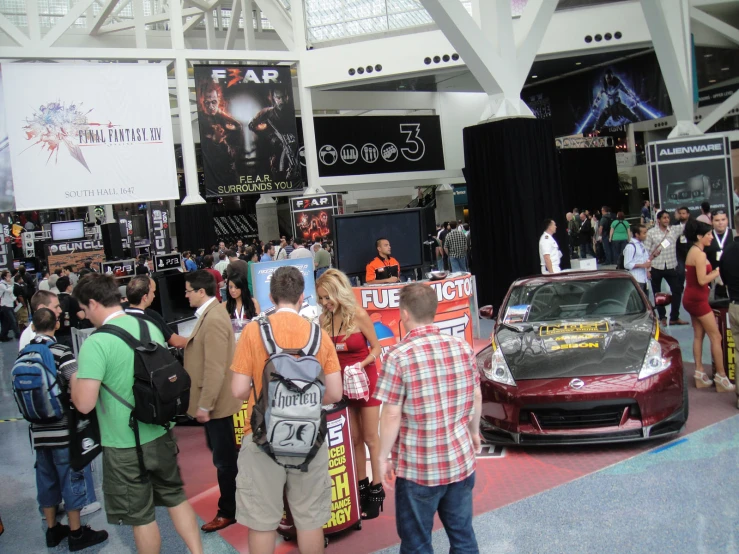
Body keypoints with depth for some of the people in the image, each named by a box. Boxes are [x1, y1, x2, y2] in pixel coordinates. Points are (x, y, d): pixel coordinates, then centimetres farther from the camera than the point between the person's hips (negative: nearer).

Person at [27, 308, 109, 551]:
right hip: (63, 429, -6)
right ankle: (76, 533, 12)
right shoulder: (60, 351, -14)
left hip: (38, 429, 6)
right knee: (71, 478, 4)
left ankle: (52, 530, 27)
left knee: (46, 479, 15)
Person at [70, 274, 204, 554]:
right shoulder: (150, 327, 0)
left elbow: (84, 403, -24)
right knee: (175, 496, 22)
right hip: (161, 434, 6)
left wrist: (75, 379, -4)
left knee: (141, 516, 12)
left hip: (125, 446, -6)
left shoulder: (96, 343, -20)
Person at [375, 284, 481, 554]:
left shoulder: (398, 356, -16)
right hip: (461, 459, 5)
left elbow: (392, 414, -15)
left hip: (418, 467, -5)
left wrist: (383, 457, -3)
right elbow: (476, 397, 8)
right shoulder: (462, 347, -2)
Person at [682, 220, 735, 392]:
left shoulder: (693, 251, 11)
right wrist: (718, 271, -13)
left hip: (692, 299, 10)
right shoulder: (700, 254, -18)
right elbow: (702, 280, -23)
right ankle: (721, 377, -1)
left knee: (698, 335, 11)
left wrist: (714, 271, 8)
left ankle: (699, 374, 14)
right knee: (716, 337, -4)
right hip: (698, 300, -10)